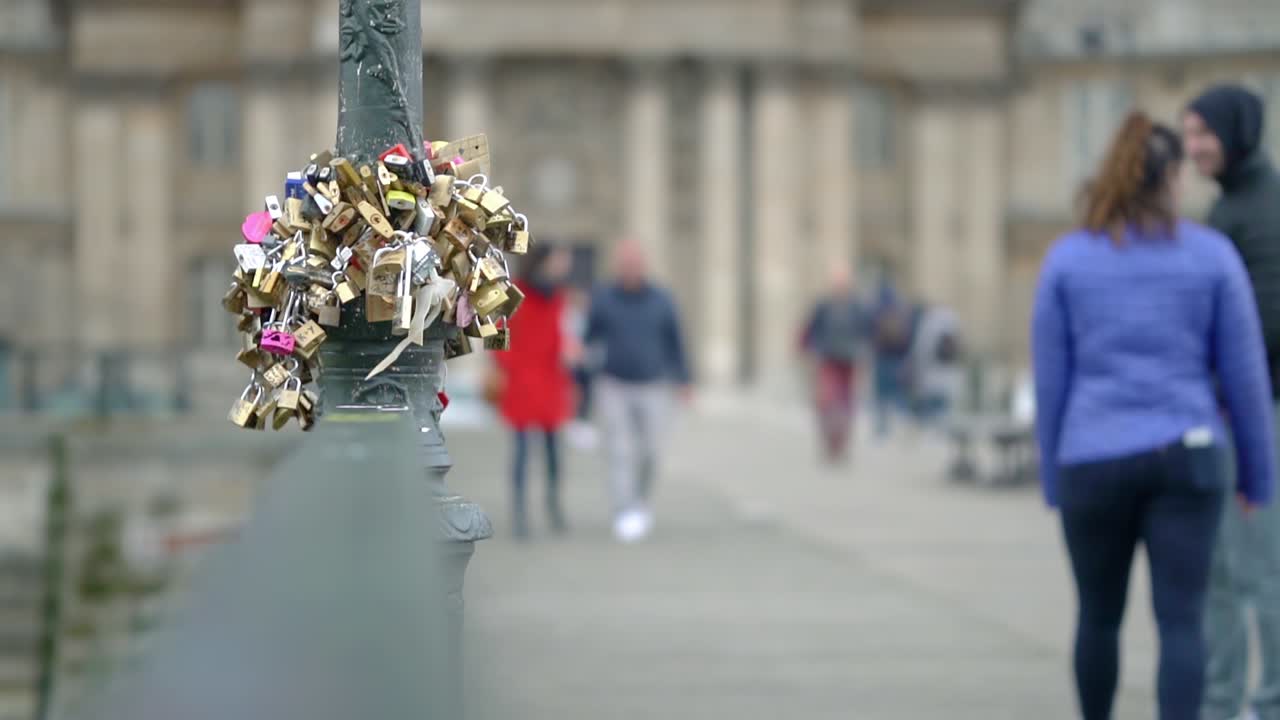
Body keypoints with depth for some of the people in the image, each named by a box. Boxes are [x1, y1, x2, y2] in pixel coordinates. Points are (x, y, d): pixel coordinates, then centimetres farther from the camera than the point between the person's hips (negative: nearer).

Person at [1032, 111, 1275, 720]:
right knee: (1181, 621, -4)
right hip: (1185, 457, -1)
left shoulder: (1066, 258, 1)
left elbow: (1050, 378, 1)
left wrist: (1053, 476, 10)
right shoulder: (1213, 254, 0)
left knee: (1099, 615, 18)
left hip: (1094, 463, 1)